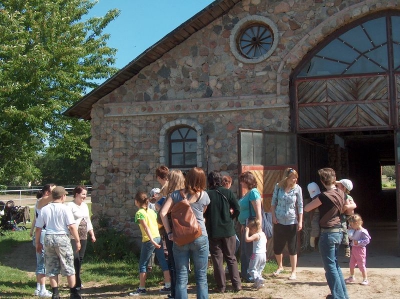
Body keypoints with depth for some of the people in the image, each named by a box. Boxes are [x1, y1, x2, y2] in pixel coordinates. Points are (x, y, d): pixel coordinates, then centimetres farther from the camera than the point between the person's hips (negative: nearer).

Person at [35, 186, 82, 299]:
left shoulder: (44, 209, 3)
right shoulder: (64, 209, -9)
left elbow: (38, 228, 6)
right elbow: (72, 226, -13)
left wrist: (38, 243, 16)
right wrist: (77, 241, -4)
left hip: (48, 238, 4)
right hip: (62, 238, -4)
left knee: (52, 268, 13)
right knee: (68, 268, 7)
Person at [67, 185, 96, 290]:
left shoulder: (85, 206, 16)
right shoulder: (70, 205, -8)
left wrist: (92, 234, 21)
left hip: (83, 236, 7)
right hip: (73, 236, -7)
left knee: (80, 259, 10)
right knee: (75, 259, -9)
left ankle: (77, 281, 20)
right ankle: (77, 283, -4)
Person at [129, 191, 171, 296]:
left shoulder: (139, 213, -8)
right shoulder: (151, 211, 12)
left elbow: (146, 228, -18)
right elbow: (159, 224, 12)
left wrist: (152, 241, -24)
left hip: (149, 240, -7)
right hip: (158, 238, 7)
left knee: (143, 264, 5)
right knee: (163, 262, 8)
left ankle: (141, 288, 9)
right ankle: (168, 286, 11)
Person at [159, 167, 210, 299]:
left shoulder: (176, 194, 3)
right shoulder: (204, 195, 4)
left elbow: (163, 213, -5)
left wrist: (169, 233, -3)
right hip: (200, 237, 0)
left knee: (181, 277, 5)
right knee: (201, 276, 8)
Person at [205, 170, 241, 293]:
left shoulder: (206, 195, -8)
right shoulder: (228, 192, -3)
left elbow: (203, 213, -6)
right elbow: (237, 210, -6)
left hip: (213, 231, -1)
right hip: (228, 229, 2)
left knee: (217, 259, 7)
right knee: (231, 258, 12)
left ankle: (221, 286, 10)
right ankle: (237, 285, 11)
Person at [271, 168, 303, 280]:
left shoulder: (297, 188, -5)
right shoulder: (278, 187, -2)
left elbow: (300, 206, -3)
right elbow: (273, 202, 6)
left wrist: (300, 221, -6)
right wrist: (273, 216, -2)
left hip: (292, 222, -2)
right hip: (279, 221, 2)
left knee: (292, 248, 4)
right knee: (277, 247, 10)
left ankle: (293, 272, 16)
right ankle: (280, 266, 34)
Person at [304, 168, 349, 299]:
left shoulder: (324, 196, -20)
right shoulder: (341, 193, 3)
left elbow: (306, 208, -11)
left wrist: (314, 201, 7)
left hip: (328, 234, -8)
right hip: (338, 231, 8)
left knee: (330, 267, 2)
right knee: (335, 264, 20)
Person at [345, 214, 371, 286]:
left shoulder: (363, 231, -19)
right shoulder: (354, 231, 7)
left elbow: (367, 240, -21)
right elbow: (351, 237, 19)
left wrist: (358, 242, -28)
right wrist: (350, 234, 1)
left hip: (360, 249, -9)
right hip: (354, 249, 9)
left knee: (361, 265, -1)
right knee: (351, 264, 14)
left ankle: (365, 279, 11)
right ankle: (352, 278, 29)